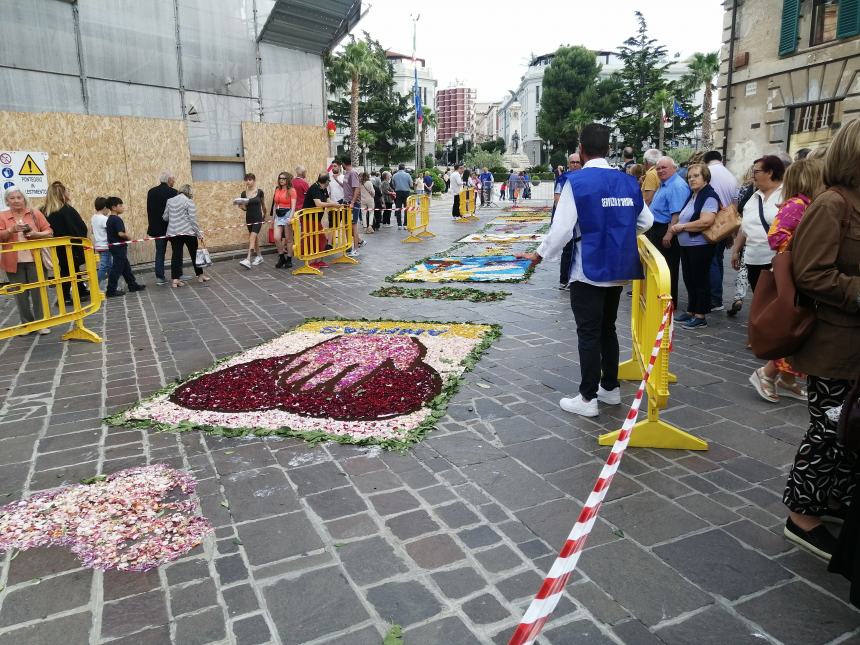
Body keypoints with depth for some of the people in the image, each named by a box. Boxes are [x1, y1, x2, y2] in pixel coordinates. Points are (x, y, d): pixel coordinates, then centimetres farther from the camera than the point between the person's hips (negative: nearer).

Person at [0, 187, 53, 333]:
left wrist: (36, 234, -14)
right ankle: (27, 324, 14)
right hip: (14, 262, 1)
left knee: (38, 292, 2)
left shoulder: (35, 213, 7)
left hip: (35, 260, -1)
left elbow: (49, 232, 5)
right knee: (21, 294, 4)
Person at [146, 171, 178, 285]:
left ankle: (160, 277, 5)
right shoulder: (173, 192, -12)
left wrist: (152, 226, 17)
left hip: (157, 228, 4)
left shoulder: (151, 192, 5)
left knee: (160, 252, 10)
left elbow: (148, 210, 9)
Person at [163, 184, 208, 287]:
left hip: (173, 232, 4)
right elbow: (193, 219, -10)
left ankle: (175, 279, 0)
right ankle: (200, 275, 21)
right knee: (195, 253, 11)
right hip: (188, 232, -4)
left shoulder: (170, 201, 9)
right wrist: (199, 233, -5)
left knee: (176, 255, 4)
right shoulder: (189, 201, -5)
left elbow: (165, 217, 13)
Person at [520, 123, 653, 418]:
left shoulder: (577, 181, -11)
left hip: (589, 270, -6)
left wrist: (540, 254, -3)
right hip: (618, 268, 6)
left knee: (588, 333, 2)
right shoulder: (627, 181, 5)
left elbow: (562, 227, -16)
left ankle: (588, 398, 8)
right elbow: (646, 221, 11)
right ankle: (610, 387, 29)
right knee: (607, 328, 19)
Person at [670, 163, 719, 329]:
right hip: (686, 245, 8)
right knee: (689, 279, 15)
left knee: (700, 280, 0)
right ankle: (690, 311, 26)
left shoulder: (709, 197, -13)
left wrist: (682, 226, -17)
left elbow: (706, 221, -26)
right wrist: (677, 227, 3)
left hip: (700, 246, -8)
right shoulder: (692, 196, 13)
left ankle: (700, 316, 9)